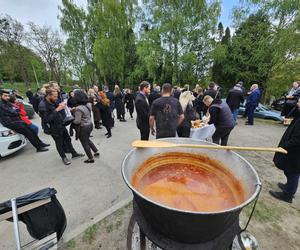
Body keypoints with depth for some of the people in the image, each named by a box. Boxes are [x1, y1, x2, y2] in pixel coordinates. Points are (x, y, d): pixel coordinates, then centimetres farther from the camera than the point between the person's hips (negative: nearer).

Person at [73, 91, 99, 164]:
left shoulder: (78, 108, -24)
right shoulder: (88, 105, -2)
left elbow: (77, 121, -22)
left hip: (83, 127, -7)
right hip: (90, 124, 8)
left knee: (85, 143, 10)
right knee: (87, 139, 28)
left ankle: (91, 158, 22)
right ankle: (96, 151, 35)